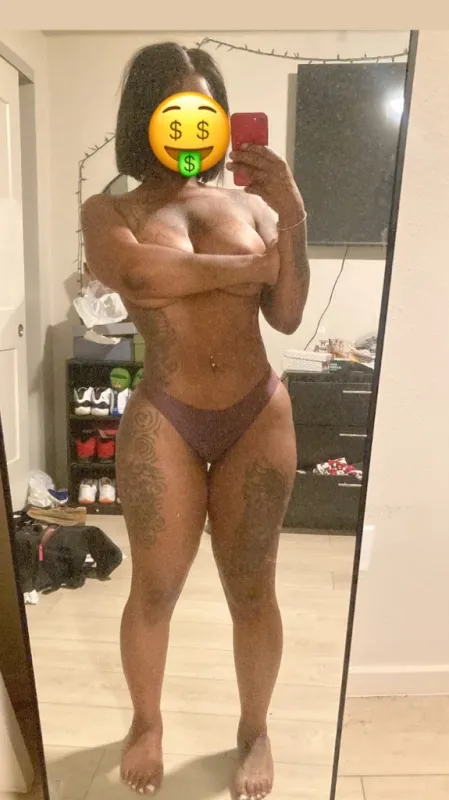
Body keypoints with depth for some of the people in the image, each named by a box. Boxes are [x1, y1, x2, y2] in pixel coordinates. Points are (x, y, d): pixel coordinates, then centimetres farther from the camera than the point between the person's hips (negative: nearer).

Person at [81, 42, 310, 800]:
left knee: (252, 589, 13)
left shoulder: (250, 202, 9)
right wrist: (252, 264, -10)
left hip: (260, 416, 2)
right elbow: (137, 274, -20)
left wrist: (292, 221, -11)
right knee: (155, 591, 12)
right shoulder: (108, 209, 5)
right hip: (163, 421, -1)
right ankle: (146, 722, 43)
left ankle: (254, 731, 40)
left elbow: (287, 317, 1)